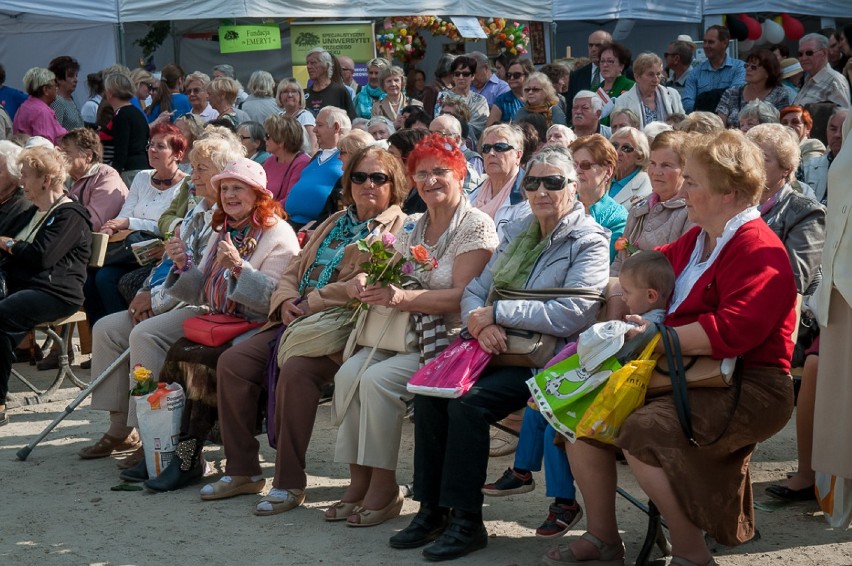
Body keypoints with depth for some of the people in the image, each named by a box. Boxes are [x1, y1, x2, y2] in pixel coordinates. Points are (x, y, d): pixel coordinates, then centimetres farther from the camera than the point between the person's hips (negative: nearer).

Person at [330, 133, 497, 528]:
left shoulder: (475, 225, -7)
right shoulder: (413, 228, 16)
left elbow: (463, 296, -17)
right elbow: (387, 277, 14)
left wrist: (402, 297, -29)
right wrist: (363, 284, -11)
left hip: (449, 339, -7)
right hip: (404, 333, 7)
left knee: (378, 379, -27)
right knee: (348, 374, -18)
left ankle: (384, 487, -15)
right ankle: (359, 481, -11)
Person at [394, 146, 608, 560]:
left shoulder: (589, 242, -6)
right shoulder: (517, 232, 17)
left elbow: (572, 314, -20)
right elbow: (476, 289, 14)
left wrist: (497, 314, -16)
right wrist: (479, 321, -11)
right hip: (497, 348, 7)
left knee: (469, 402, -27)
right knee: (429, 392, -15)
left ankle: (466, 520, -16)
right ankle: (432, 509, -7)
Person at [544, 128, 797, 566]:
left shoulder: (758, 251, -16)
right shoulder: (695, 241, 15)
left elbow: (729, 333, -28)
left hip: (748, 389, -10)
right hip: (686, 374, 10)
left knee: (642, 432, -32)